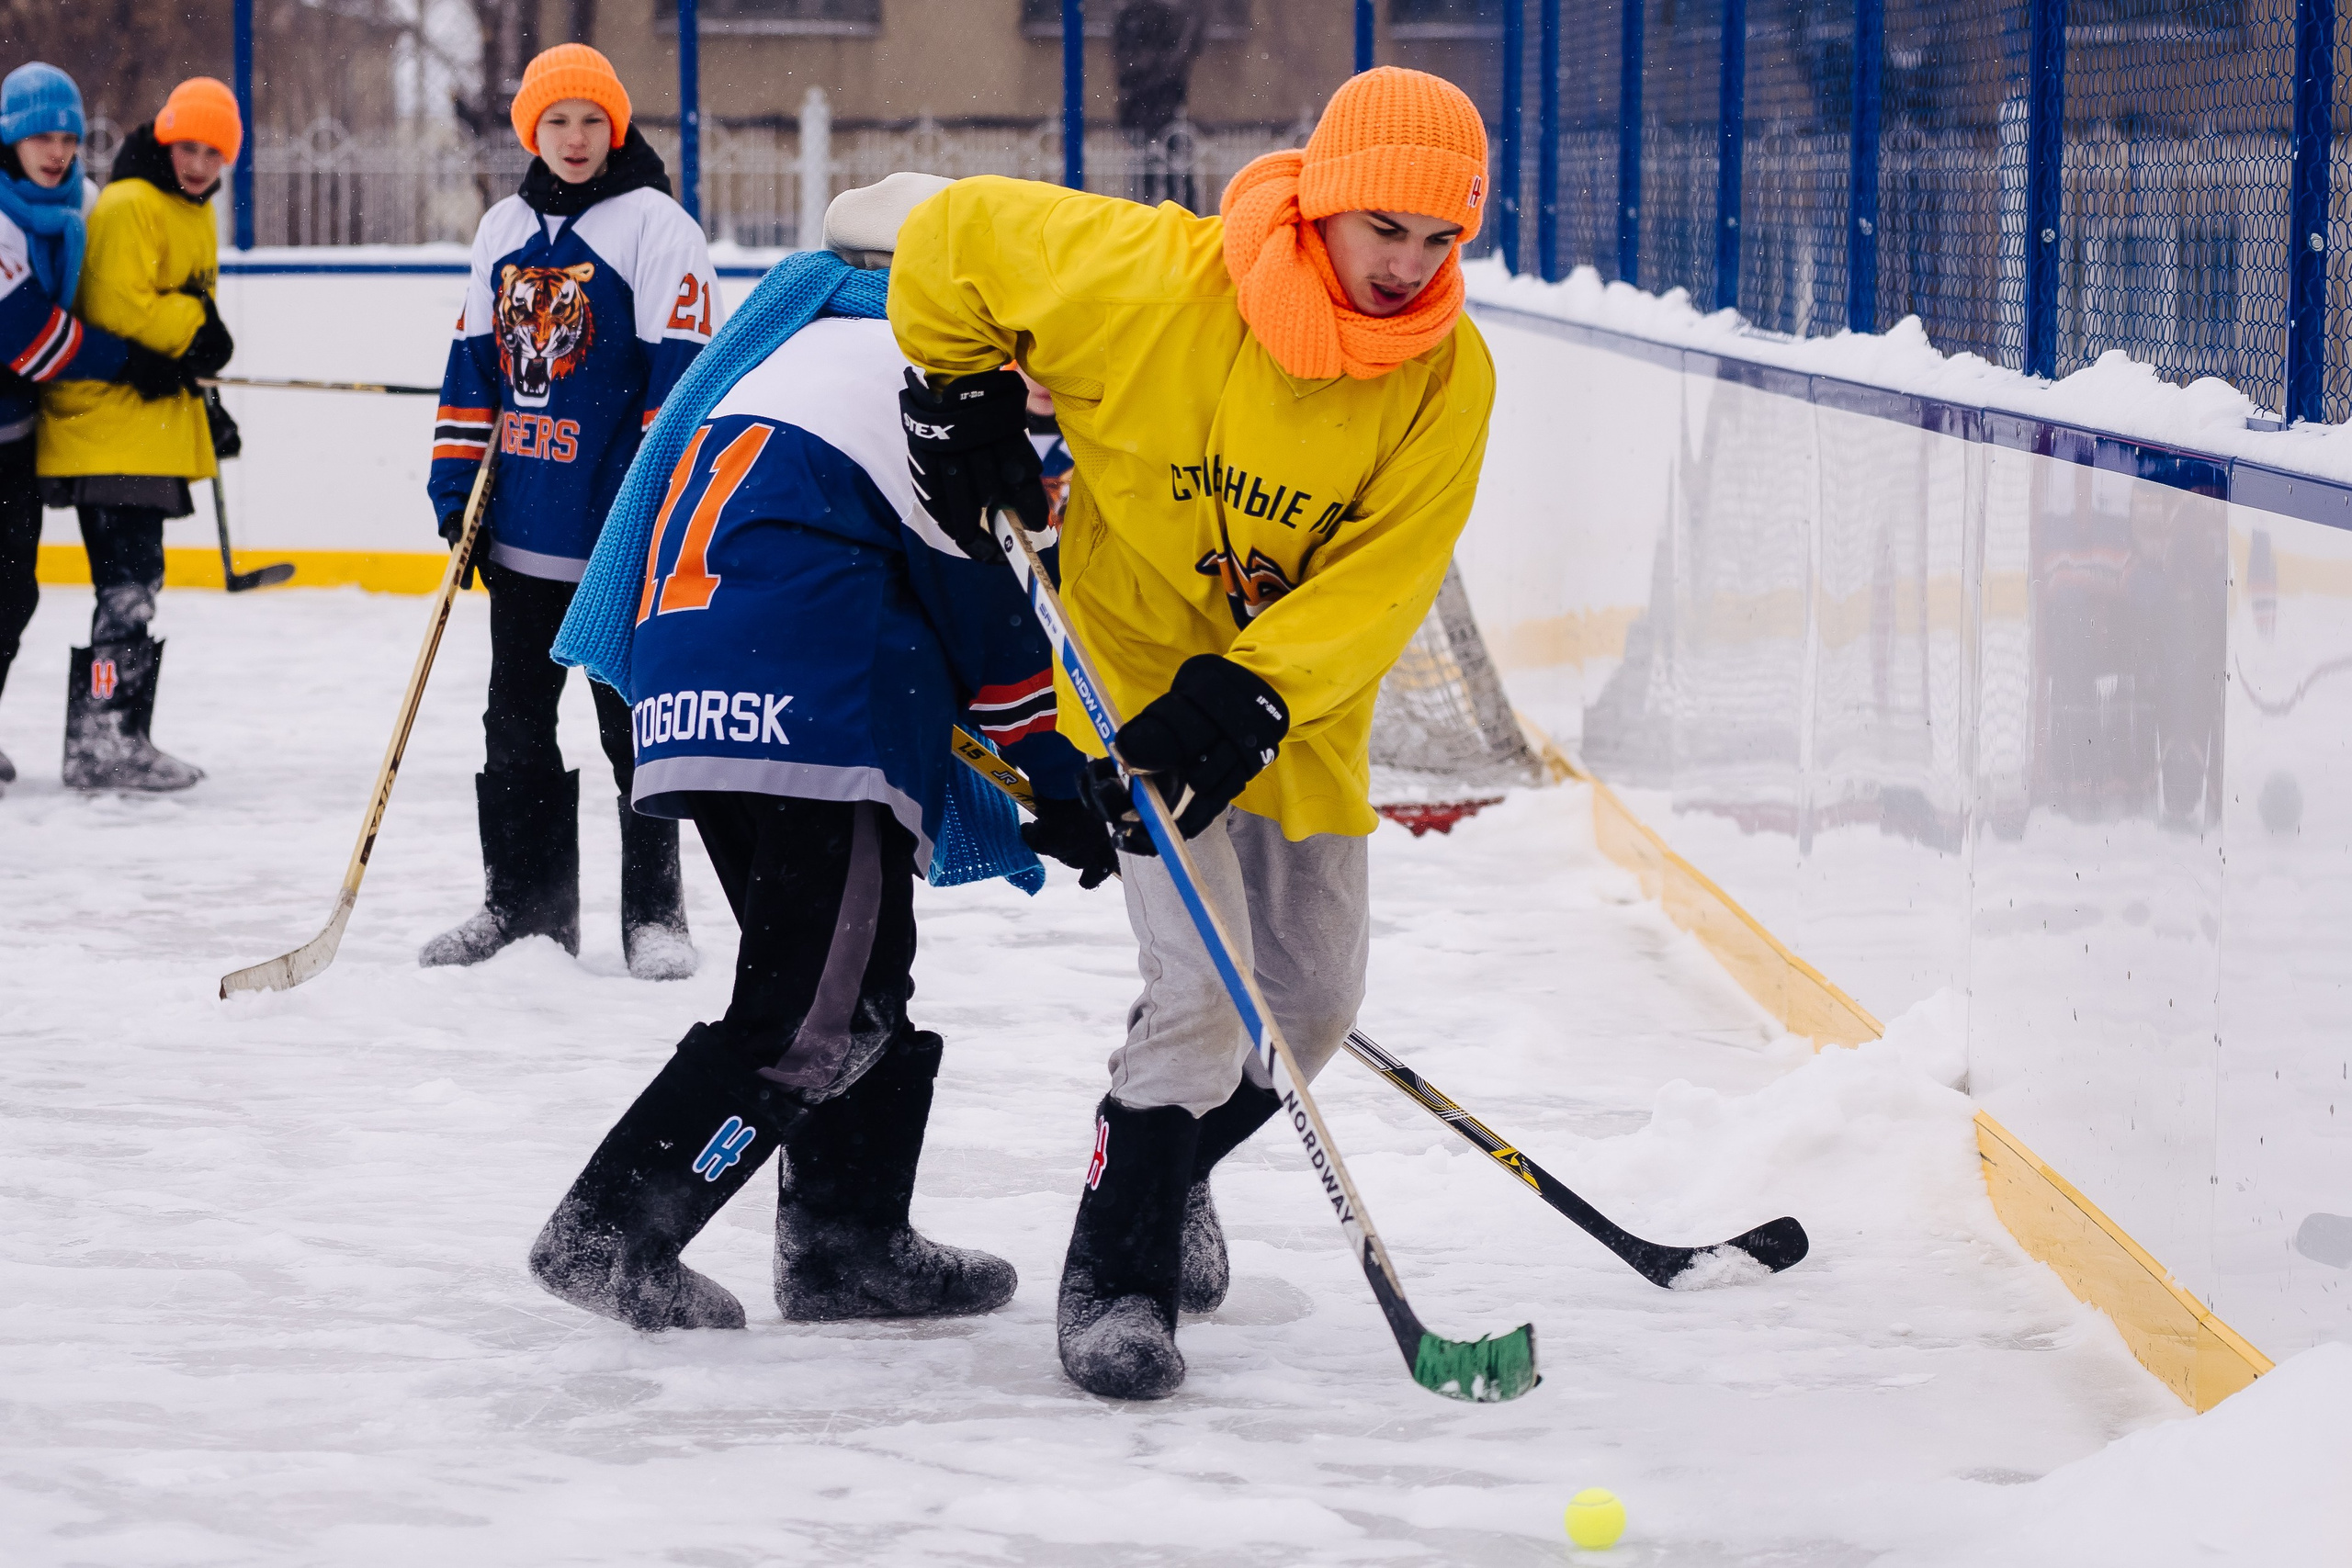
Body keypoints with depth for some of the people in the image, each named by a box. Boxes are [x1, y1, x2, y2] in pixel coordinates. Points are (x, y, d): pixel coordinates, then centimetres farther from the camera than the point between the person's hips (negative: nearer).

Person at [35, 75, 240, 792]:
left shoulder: (194, 218, 19)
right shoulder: (128, 208, -13)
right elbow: (117, 308, -22)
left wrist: (203, 400, 22)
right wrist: (194, 329, -17)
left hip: (154, 424, 10)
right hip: (109, 428, -10)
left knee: (134, 584, 14)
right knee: (129, 581, -13)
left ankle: (111, 738, 20)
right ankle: (103, 740, -14)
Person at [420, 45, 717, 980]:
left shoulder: (657, 228, -7)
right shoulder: (504, 231, 12)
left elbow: (681, 370, -11)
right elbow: (475, 362, 17)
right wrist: (455, 480, 10)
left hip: (621, 532, -6)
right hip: (521, 529, 6)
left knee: (635, 726, 0)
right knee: (516, 722, 11)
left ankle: (653, 915, 8)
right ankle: (522, 903, 20)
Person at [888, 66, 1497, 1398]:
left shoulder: (1447, 377, -14)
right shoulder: (1152, 279, -24)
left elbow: (1382, 581, -17)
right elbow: (955, 237, -10)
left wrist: (1250, 697, -28)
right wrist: (963, 400, -6)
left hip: (1296, 709, 5)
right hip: (1133, 671, -4)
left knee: (1314, 1004, 14)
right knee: (1202, 981, -18)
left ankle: (1169, 1161, 43)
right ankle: (1115, 1276, -6)